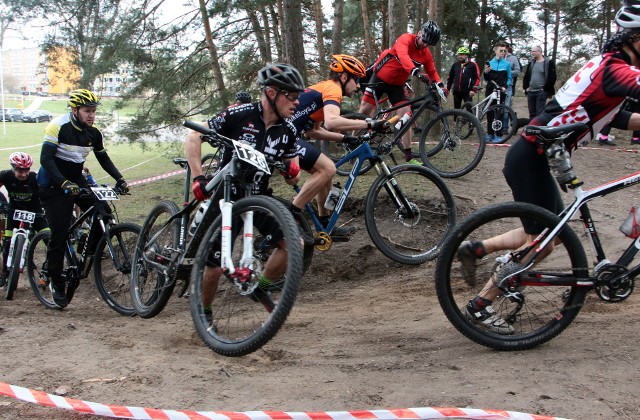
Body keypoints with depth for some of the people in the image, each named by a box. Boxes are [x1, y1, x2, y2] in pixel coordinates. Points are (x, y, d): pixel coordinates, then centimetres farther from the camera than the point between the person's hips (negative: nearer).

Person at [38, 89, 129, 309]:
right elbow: (45, 158, -25)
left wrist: (119, 179, -3)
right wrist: (64, 183, -36)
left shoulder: (93, 133, -1)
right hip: (53, 184, -6)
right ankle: (56, 283, 8)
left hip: (76, 180, 6)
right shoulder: (59, 126, -19)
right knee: (59, 235, -7)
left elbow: (103, 158, 11)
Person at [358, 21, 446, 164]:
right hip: (380, 78, -5)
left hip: (397, 85, 5)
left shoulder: (426, 54, -3)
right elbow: (403, 56, -39)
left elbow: (432, 72, 4)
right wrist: (416, 71, -55)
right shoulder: (405, 39, -20)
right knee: (364, 112, -4)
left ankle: (408, 155, -4)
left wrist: (440, 85, -16)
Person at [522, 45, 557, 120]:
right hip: (530, 92, 6)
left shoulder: (549, 63, -5)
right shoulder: (531, 63, 14)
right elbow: (526, 76, 20)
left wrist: (545, 88, -11)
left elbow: (552, 77, -8)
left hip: (541, 92, -6)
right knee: (532, 113, 10)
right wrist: (525, 87, 8)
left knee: (539, 114, -10)